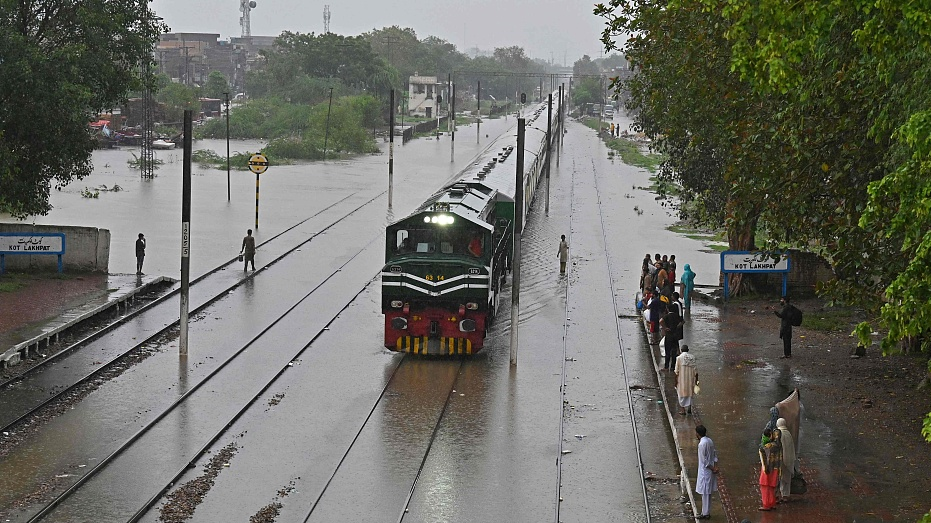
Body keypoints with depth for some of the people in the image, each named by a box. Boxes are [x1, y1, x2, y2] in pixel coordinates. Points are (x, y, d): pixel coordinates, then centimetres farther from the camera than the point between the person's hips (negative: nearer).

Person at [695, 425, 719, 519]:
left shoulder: (702, 444, -22)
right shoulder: (709, 441, 5)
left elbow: (704, 460, -21)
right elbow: (715, 454, 7)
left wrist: (713, 469, -12)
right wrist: (715, 466, -1)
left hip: (705, 471, -9)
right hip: (710, 470, 9)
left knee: (705, 493, 2)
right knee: (707, 493, 16)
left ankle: (706, 513, 9)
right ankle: (706, 512, 23)